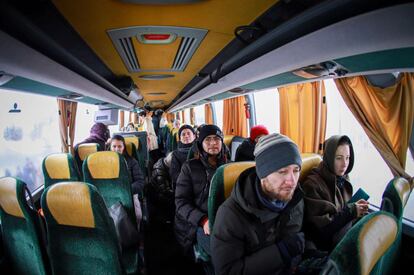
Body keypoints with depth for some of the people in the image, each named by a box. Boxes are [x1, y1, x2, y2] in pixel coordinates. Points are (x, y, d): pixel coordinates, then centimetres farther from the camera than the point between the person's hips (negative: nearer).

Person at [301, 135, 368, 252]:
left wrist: (356, 208, -4)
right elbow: (318, 226, -19)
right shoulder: (312, 185, -16)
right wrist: (351, 212, -19)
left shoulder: (343, 179, 6)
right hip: (328, 247, -7)